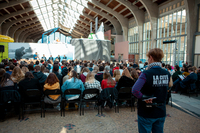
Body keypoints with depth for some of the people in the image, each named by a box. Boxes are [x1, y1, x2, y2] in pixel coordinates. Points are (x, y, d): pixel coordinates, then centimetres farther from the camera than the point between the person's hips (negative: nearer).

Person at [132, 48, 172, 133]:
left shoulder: (146, 74, -21)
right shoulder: (167, 74, -3)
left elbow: (135, 90, -30)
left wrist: (143, 98, -16)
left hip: (146, 113, -5)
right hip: (161, 112, 6)